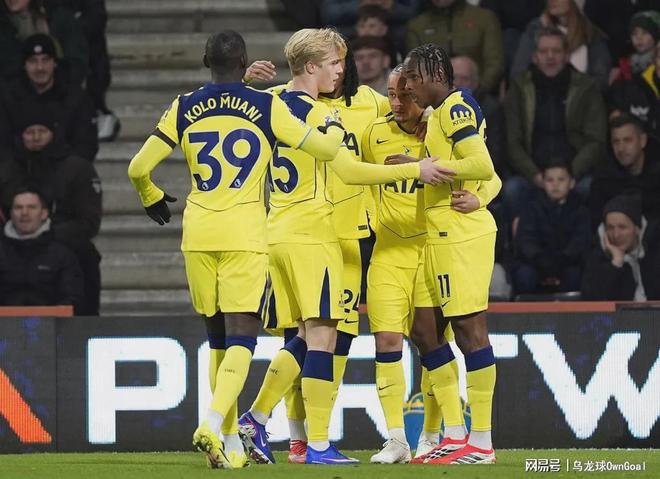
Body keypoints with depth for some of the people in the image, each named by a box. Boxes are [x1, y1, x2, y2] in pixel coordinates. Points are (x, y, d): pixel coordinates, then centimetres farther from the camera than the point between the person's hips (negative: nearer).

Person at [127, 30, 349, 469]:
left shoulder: (183, 110, 5)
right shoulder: (268, 108, -1)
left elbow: (139, 168, 6)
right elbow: (325, 148, 2)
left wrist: (151, 198, 28)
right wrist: (337, 129, 25)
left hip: (198, 235, 3)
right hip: (245, 233, -3)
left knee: (218, 338, 15)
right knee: (241, 337, -5)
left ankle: (231, 441, 17)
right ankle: (214, 422, -27)